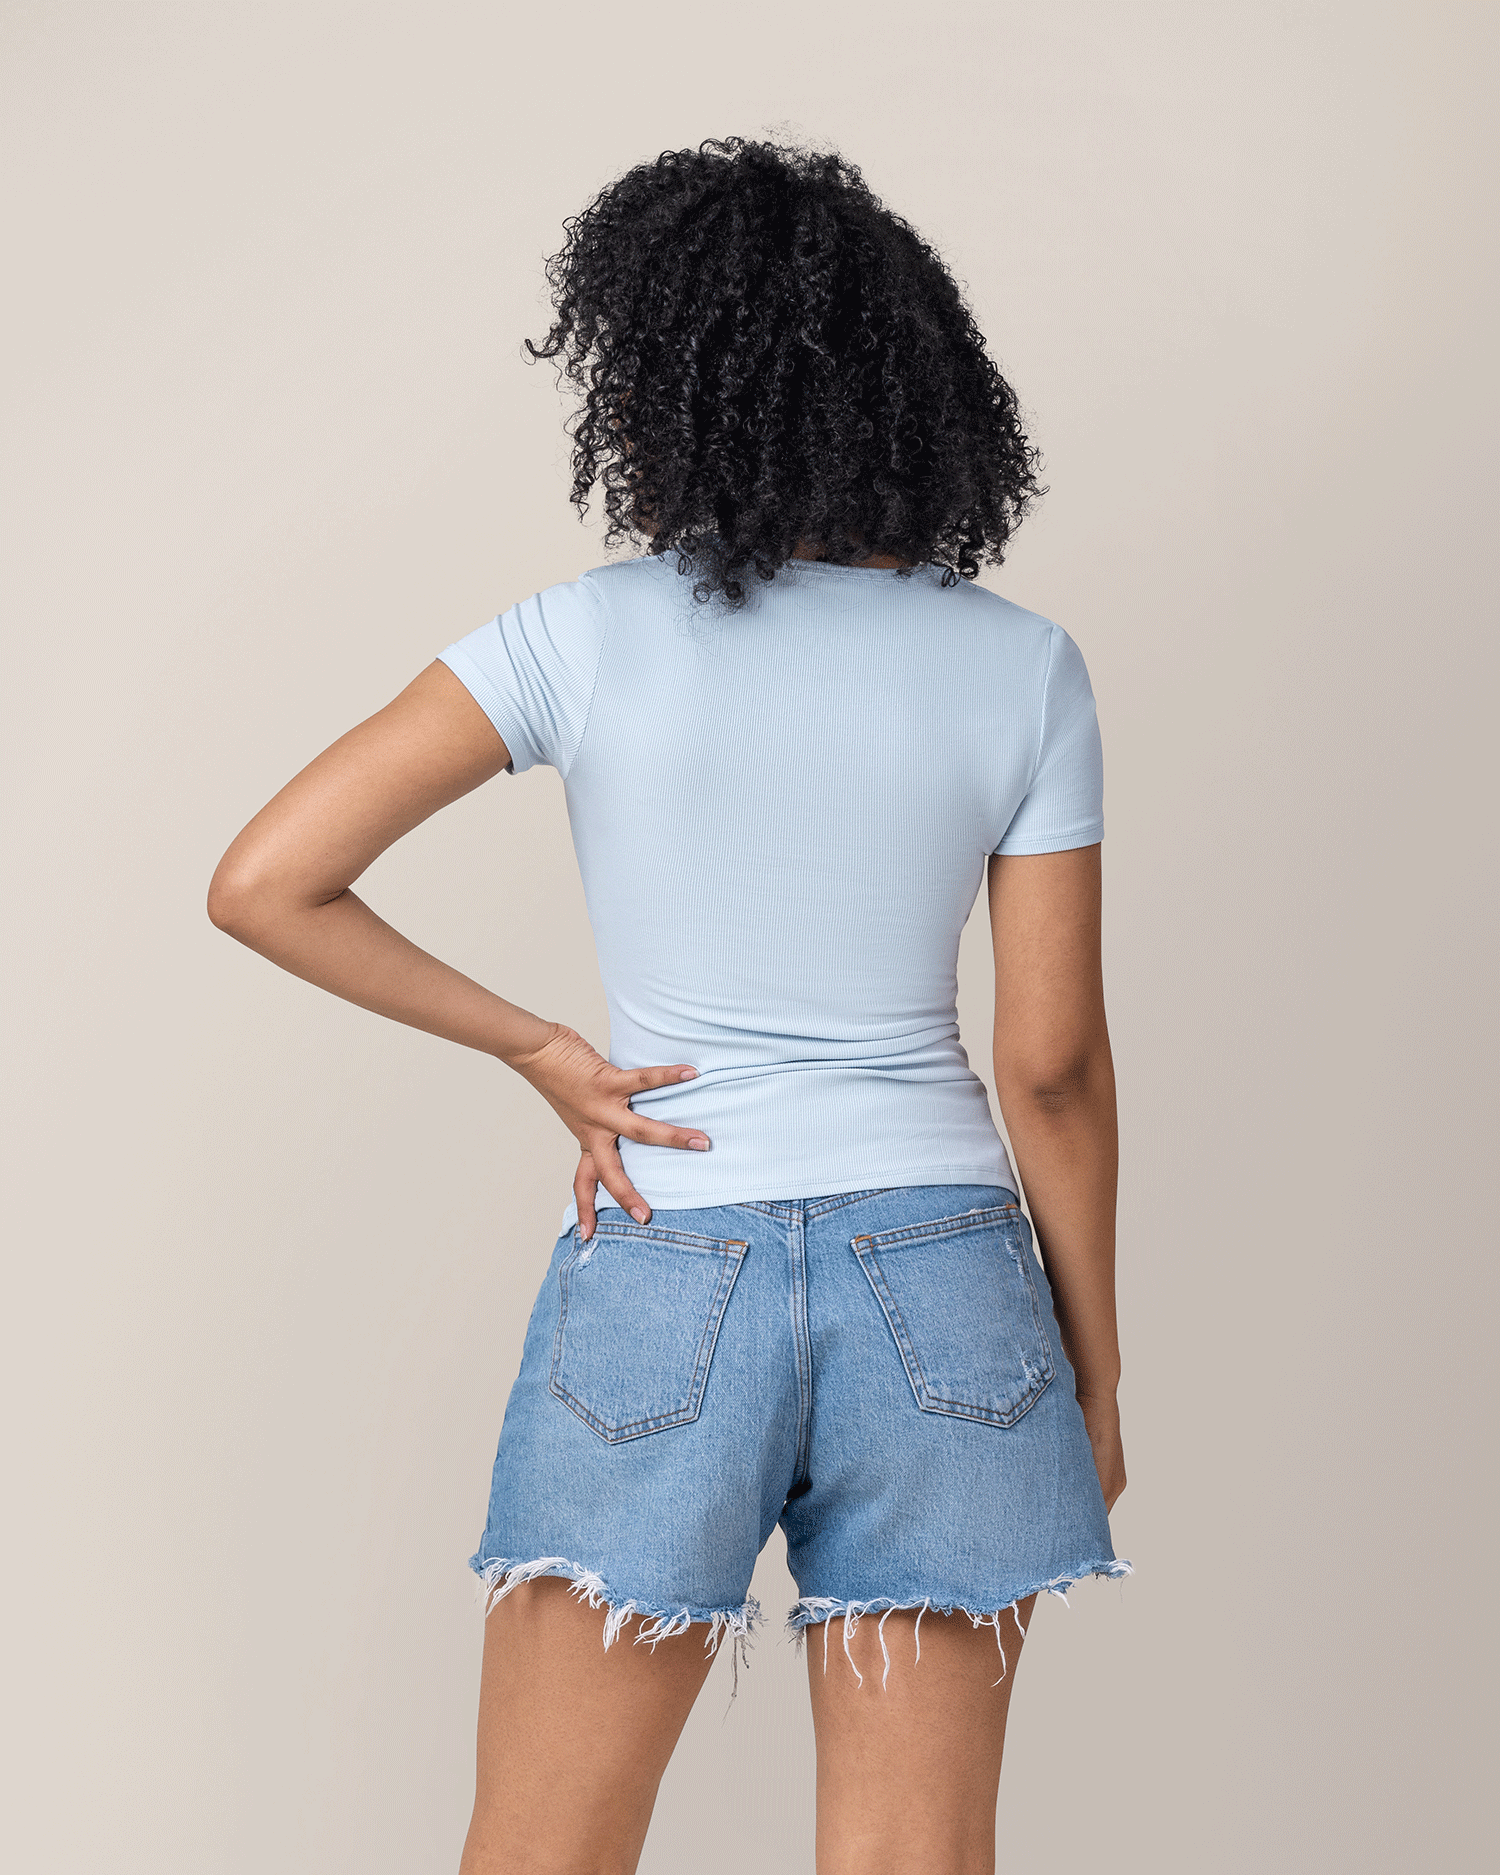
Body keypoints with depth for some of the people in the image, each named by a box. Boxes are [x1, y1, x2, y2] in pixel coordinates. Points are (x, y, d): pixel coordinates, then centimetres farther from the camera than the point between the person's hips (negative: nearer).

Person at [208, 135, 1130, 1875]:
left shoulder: (586, 637, -4)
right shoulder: (1022, 667, -1)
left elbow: (263, 884, -7)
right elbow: (1052, 1059, -1)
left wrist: (539, 1049, 1)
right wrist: (1096, 1374, 9)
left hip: (661, 1279, -1)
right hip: (937, 1288, 1)